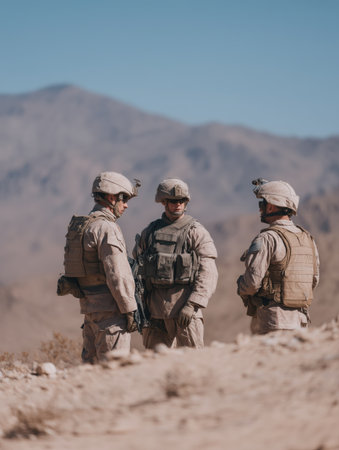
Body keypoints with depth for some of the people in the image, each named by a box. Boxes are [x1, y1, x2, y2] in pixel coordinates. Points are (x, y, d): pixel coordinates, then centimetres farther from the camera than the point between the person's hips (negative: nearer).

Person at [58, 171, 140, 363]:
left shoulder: (80, 226, 15)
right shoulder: (107, 228, -15)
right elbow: (116, 275, -19)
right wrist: (130, 310, -16)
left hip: (89, 304, 9)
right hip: (110, 308, -9)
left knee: (93, 364, 12)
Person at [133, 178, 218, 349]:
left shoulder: (196, 232, 1)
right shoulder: (149, 232, 14)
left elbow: (208, 274, -7)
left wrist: (191, 305, -17)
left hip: (185, 310, -4)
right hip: (155, 308, 4)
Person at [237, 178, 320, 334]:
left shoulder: (267, 239, -14)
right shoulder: (307, 238, 12)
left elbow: (252, 282, -17)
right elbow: (314, 280, 17)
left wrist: (242, 288, 5)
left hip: (273, 321, -8)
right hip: (300, 319, 8)